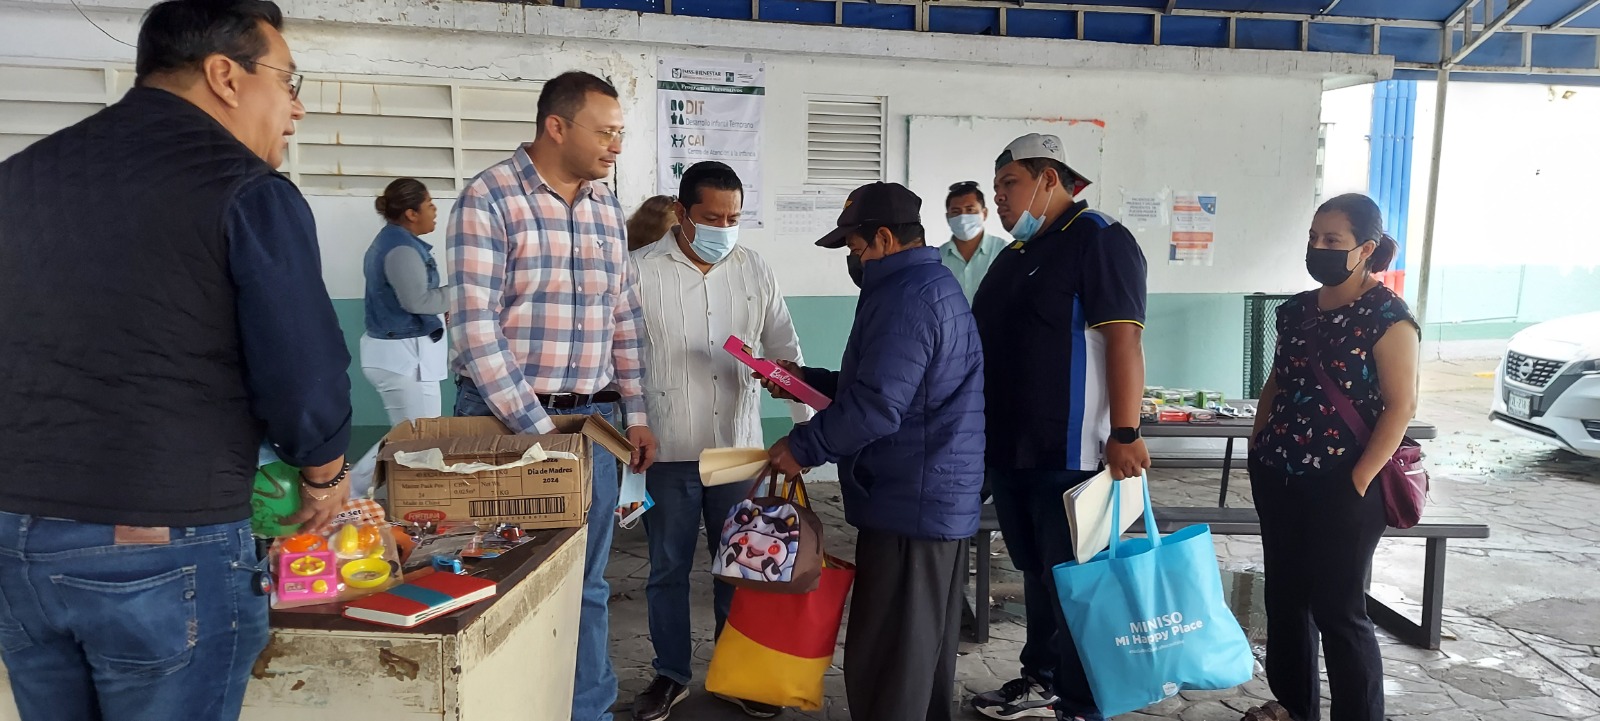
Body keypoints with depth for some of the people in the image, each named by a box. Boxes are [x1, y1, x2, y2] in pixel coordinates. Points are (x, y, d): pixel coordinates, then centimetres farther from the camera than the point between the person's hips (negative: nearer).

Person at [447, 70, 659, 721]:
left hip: (593, 421, 6)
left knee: (587, 586, 13)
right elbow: (474, 326, -16)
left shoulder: (608, 210, 10)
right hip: (506, 417, -5)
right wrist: (536, 426, -17)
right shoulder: (488, 198, -10)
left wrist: (635, 414, 10)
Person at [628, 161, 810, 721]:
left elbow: (785, 352, 7)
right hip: (667, 451, -2)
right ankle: (671, 674, 31)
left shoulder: (754, 270, 2)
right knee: (668, 569, 12)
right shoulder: (642, 271, -8)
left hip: (739, 447, 3)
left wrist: (809, 424, 3)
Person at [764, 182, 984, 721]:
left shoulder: (905, 298, -17)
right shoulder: (935, 285, 17)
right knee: (927, 650, 20)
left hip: (909, 507, -11)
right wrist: (808, 381, 19)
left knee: (886, 663, -3)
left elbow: (876, 406, -25)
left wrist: (803, 446, -13)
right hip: (945, 500, 11)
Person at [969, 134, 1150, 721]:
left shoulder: (1099, 240, -11)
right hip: (1009, 448, 9)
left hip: (1069, 453, -9)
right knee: (1035, 571, 18)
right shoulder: (1015, 255, 17)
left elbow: (1122, 339, -19)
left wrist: (1124, 435, -25)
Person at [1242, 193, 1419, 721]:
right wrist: (1258, 450, 12)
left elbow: (1401, 405, -14)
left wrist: (1359, 481, -17)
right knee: (1284, 595, 17)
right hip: (1280, 479, 7)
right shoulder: (1298, 309, 9)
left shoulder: (1387, 317, -11)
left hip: (1339, 487, -7)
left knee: (1338, 610, 2)